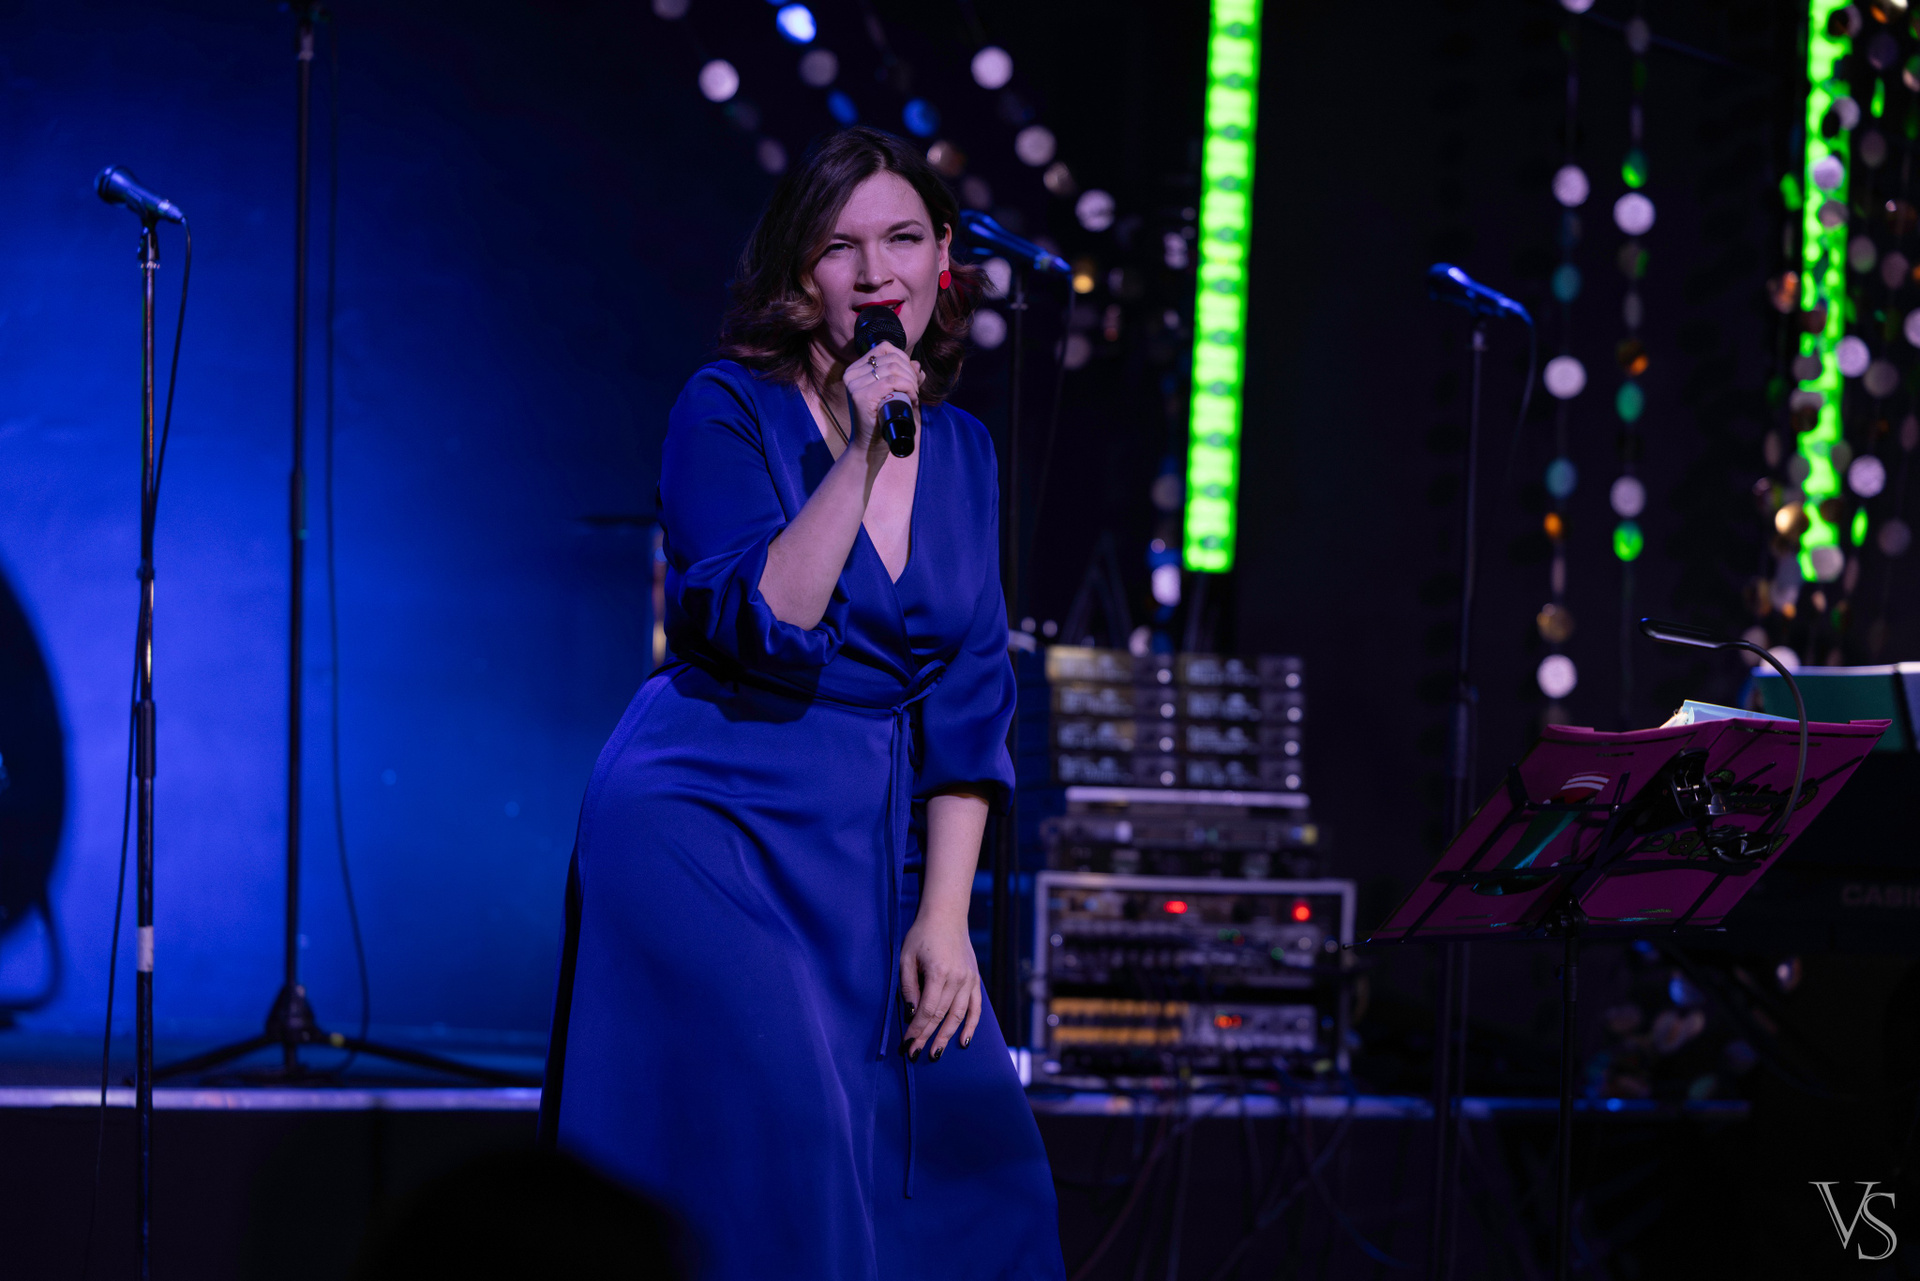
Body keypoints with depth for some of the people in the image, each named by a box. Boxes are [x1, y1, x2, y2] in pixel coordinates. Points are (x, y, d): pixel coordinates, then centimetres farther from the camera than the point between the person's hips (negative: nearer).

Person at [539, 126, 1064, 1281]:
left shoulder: (960, 450, 10)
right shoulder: (730, 415, -6)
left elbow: (972, 700, 8)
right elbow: (764, 625, -19)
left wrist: (945, 915, 0)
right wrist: (858, 453, -23)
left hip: (874, 858, 6)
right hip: (708, 825, -6)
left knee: (965, 1133, 1)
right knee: (775, 1133, -17)